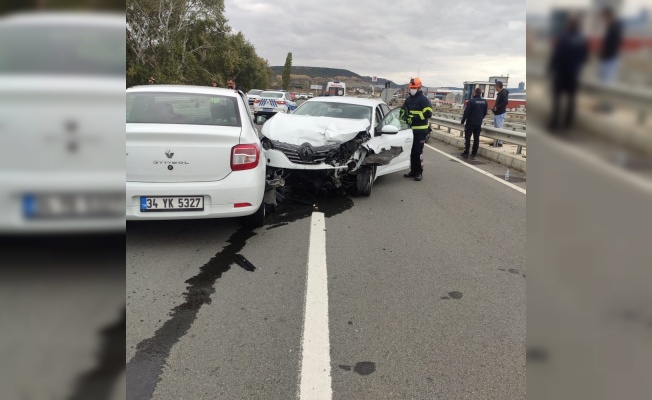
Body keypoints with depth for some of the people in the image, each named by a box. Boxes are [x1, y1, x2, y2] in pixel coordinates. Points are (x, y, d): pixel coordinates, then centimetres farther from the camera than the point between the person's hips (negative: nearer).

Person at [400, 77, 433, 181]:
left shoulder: (423, 99, -8)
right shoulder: (408, 99, 15)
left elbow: (428, 113, -16)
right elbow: (403, 110, 28)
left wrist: (414, 118, -21)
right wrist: (404, 117, 5)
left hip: (420, 130, -7)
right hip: (410, 129, 7)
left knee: (418, 151, -7)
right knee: (411, 151, 10)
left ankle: (419, 172, 0)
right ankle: (413, 171, 19)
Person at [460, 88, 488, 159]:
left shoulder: (471, 101, -15)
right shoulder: (484, 102, 3)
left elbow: (466, 112, -15)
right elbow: (485, 113, 11)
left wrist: (463, 121, -4)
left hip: (470, 123, -5)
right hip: (479, 123, 5)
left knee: (467, 138, 2)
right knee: (476, 138, 8)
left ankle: (466, 153, 2)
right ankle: (473, 154, 10)